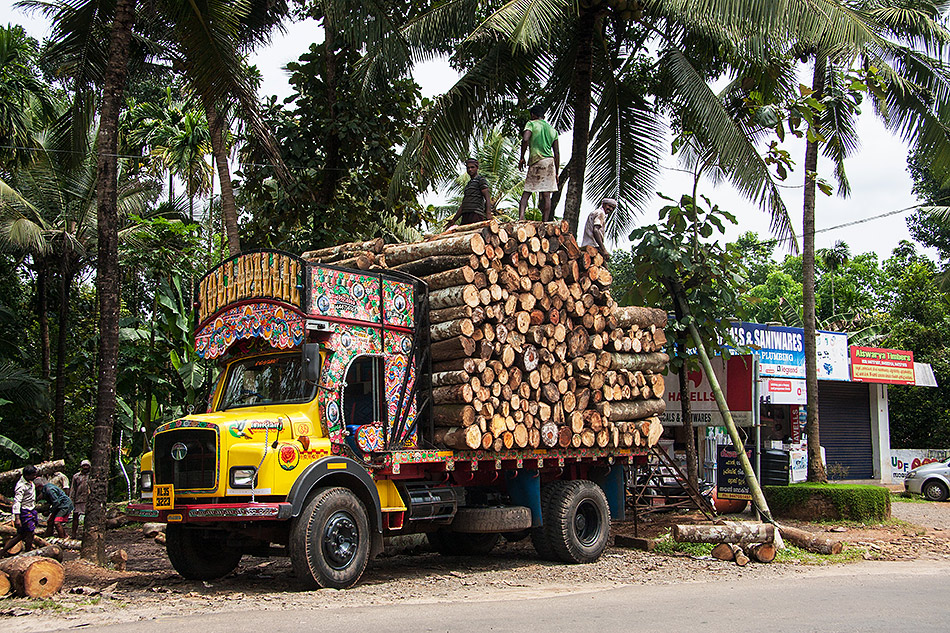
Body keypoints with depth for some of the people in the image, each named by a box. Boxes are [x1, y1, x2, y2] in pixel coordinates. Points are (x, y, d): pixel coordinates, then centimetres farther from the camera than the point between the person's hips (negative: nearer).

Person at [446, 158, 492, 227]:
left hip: (476, 215, -8)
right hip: (465, 217, 8)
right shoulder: (468, 184, 31)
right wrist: (453, 220, 21)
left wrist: (488, 214, -23)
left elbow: (487, 198, -7)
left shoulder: (481, 179, 7)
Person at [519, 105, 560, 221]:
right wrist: (556, 173, 18)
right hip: (550, 162, 4)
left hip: (536, 161, -4)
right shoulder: (552, 129, 18)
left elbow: (525, 139, -15)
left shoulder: (531, 124, 4)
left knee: (526, 193, 0)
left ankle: (521, 216, -19)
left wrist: (522, 158, -5)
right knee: (546, 195, 2)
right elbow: (557, 153, 14)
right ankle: (545, 221, -1)